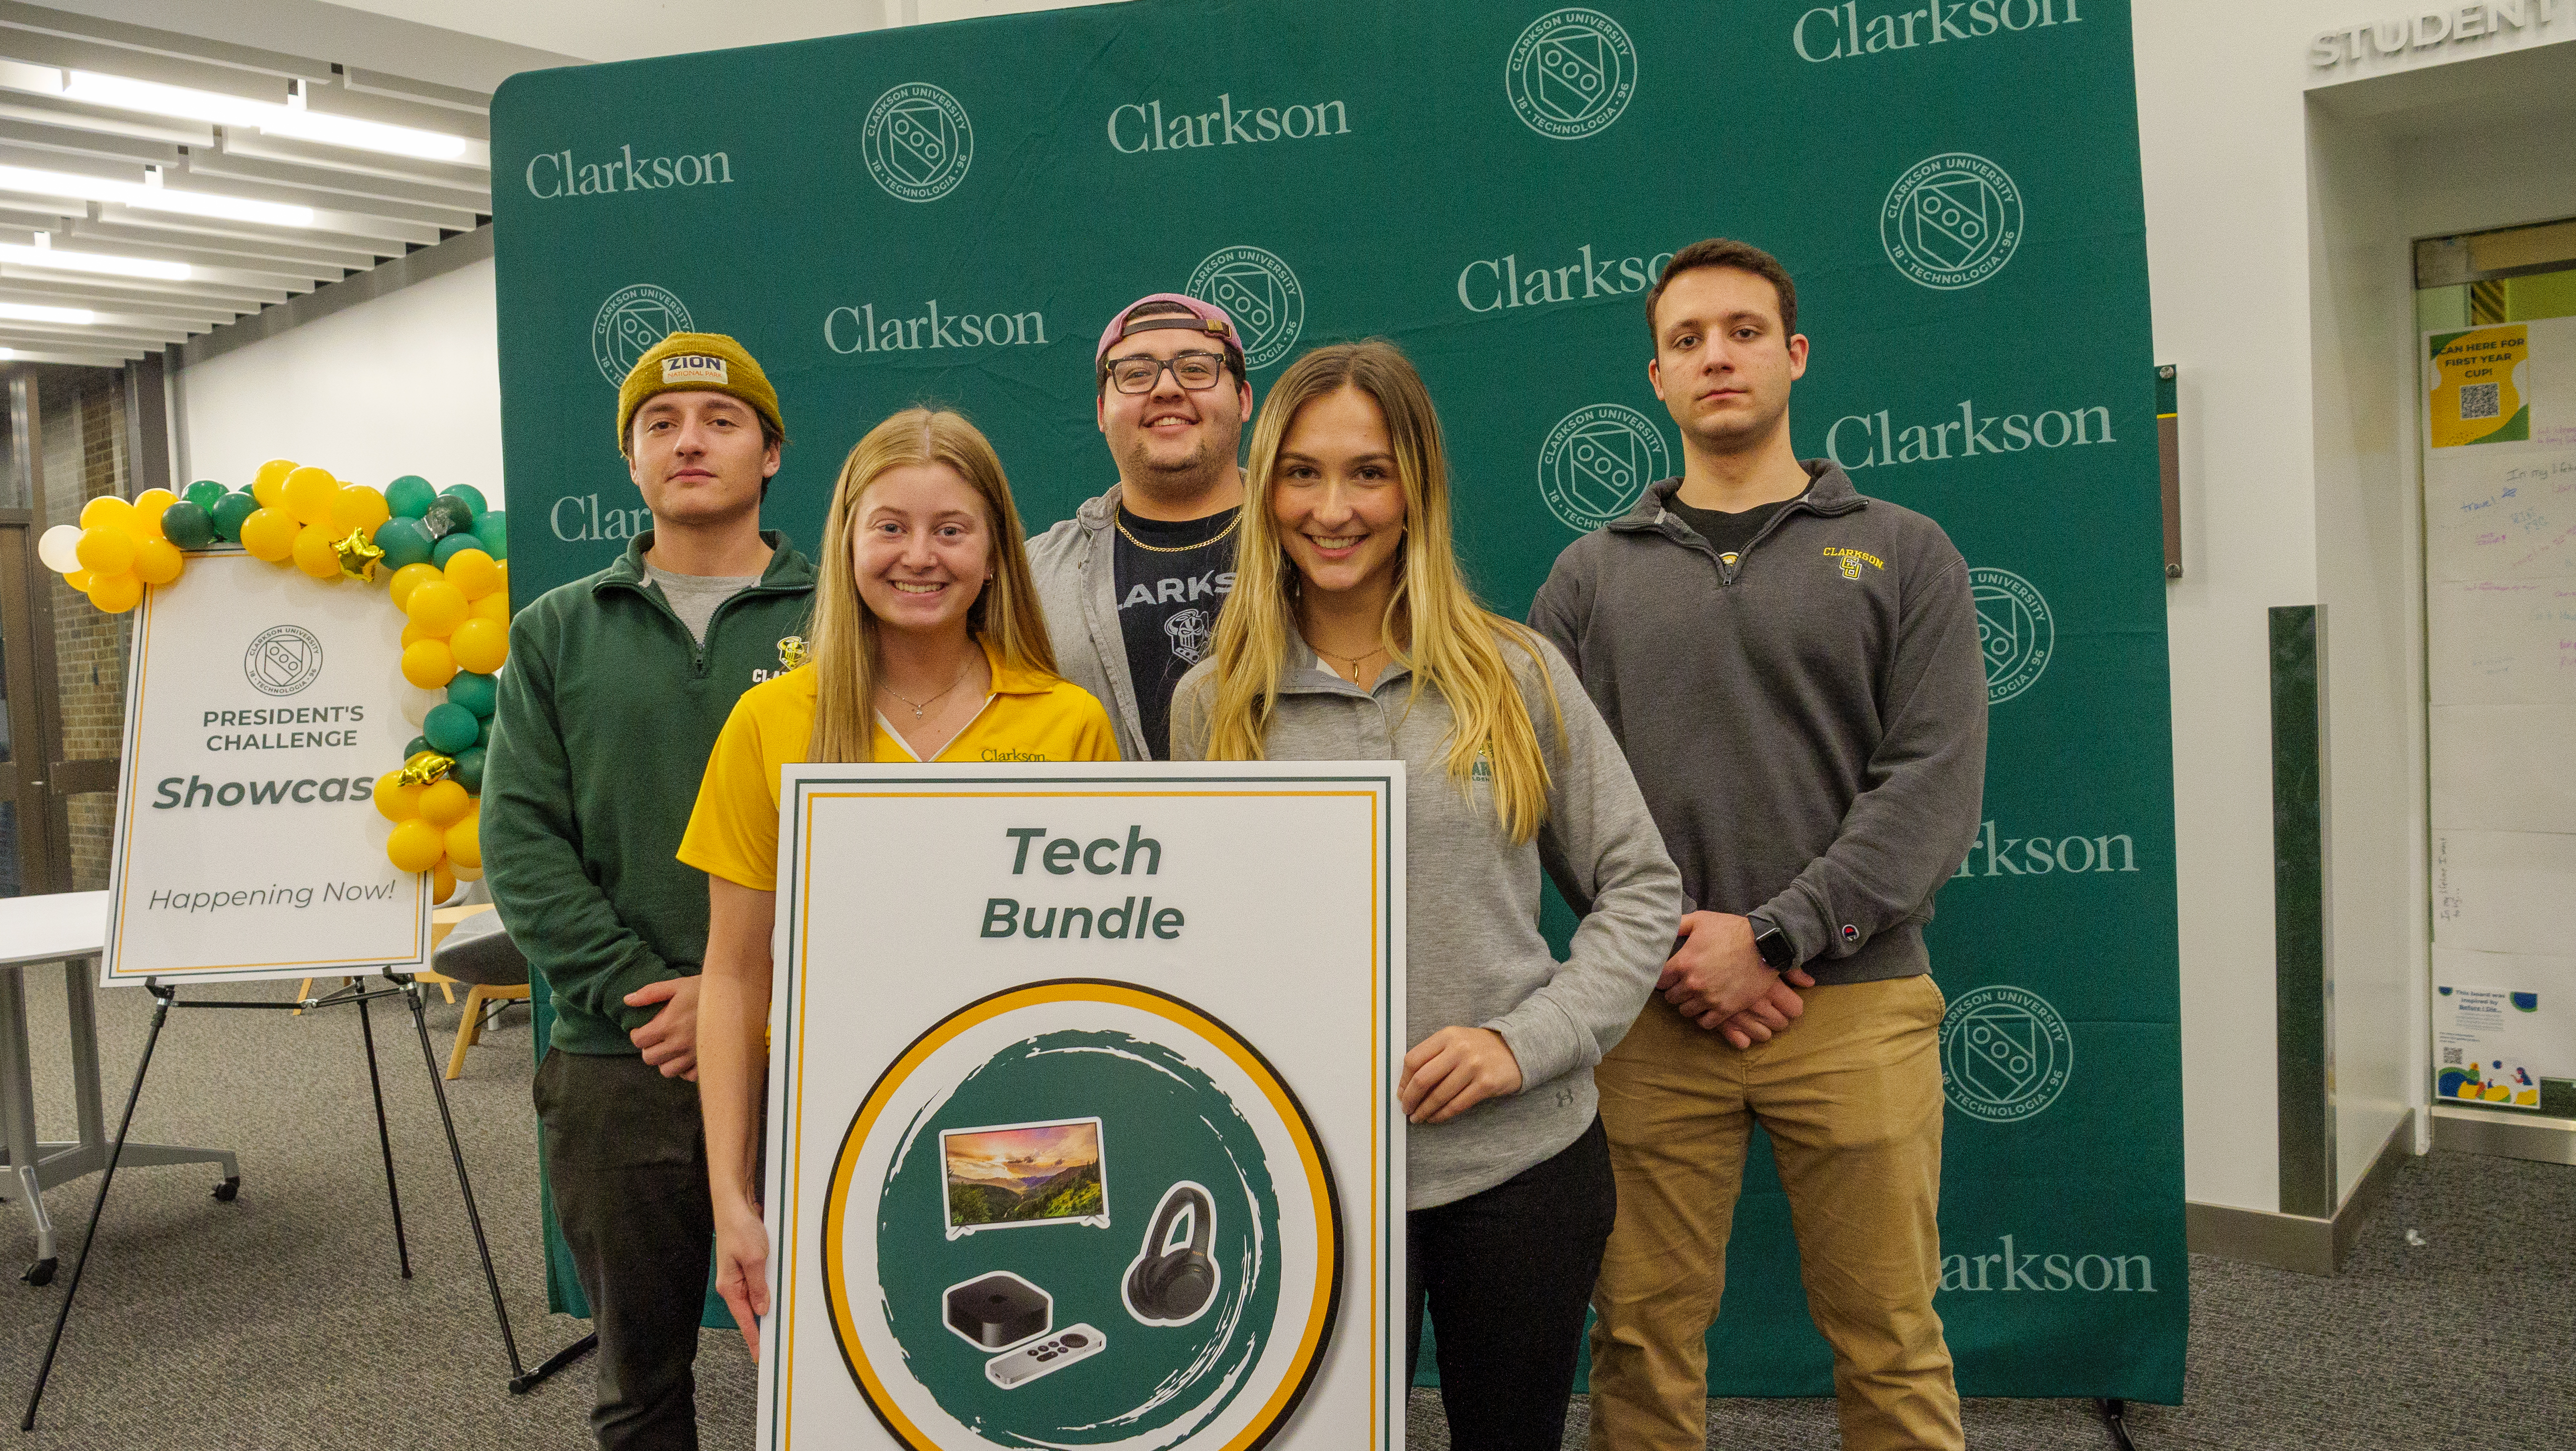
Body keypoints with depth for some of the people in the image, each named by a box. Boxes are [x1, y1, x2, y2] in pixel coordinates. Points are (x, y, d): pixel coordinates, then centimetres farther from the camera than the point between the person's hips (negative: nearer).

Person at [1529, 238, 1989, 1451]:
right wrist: (1664, 948, -9)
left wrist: (1770, 936, -12)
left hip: (1854, 1002, -1)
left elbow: (1933, 785, -4)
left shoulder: (1902, 554, 7)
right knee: (1642, 1337, 7)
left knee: (1890, 1343, 7)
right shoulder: (1593, 575, 11)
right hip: (1651, 1016, 1)